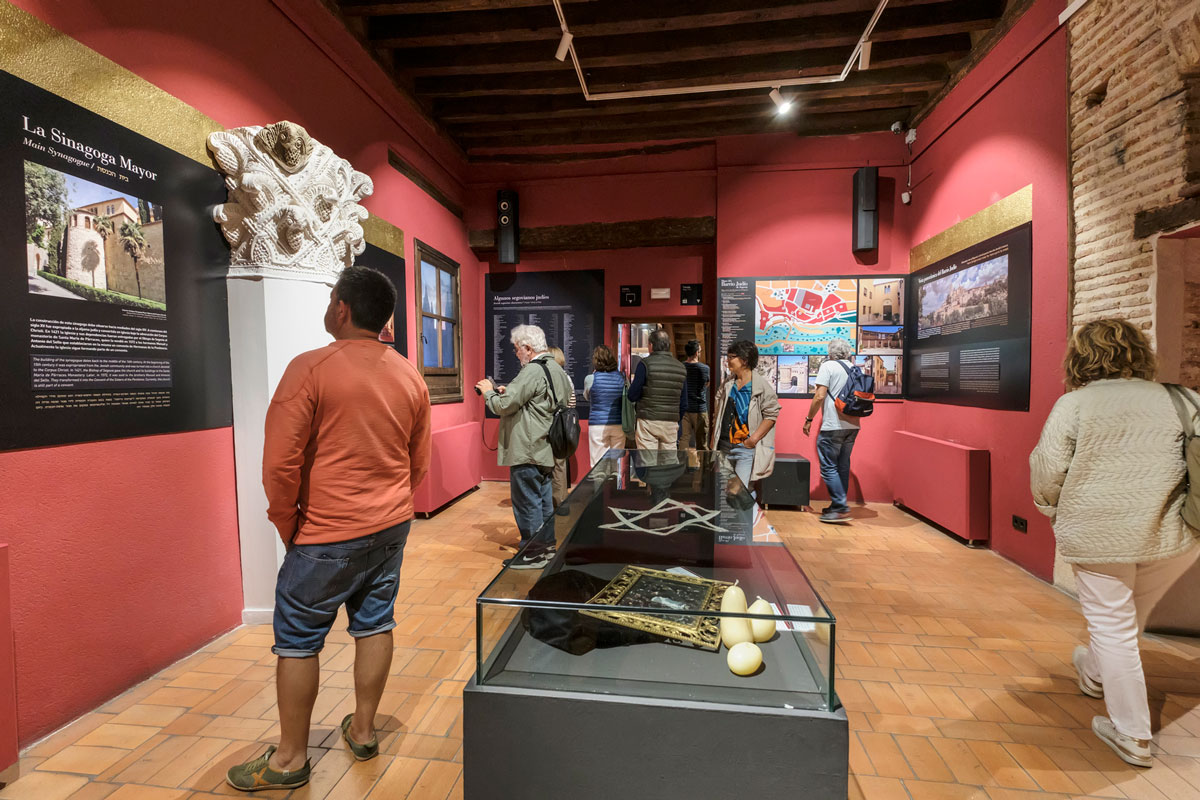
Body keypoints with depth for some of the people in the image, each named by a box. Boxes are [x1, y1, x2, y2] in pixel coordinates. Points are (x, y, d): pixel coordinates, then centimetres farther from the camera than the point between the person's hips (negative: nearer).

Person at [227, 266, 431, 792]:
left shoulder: (311, 368, -16)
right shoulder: (410, 377, 2)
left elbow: (279, 462, -16)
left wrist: (288, 525, -1)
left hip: (329, 535, -6)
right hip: (393, 528, 6)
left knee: (297, 639, 13)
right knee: (375, 625, 18)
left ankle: (291, 758, 29)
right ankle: (363, 730, 36)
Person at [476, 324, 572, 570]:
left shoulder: (532, 371, -18)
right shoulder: (556, 368, 13)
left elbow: (504, 405, -19)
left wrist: (488, 392, 0)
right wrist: (506, 391, 11)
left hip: (528, 451, -10)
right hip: (546, 447, 10)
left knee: (527, 502, 1)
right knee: (544, 499, 18)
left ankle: (532, 554, 11)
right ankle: (547, 546, 29)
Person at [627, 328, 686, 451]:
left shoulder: (646, 364, -6)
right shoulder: (680, 367, 9)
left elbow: (632, 396, -6)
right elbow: (684, 403, 12)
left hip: (648, 422, -4)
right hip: (671, 424, 5)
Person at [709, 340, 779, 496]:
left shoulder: (763, 386, -7)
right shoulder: (727, 384, 11)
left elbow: (771, 415, -9)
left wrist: (754, 439, -15)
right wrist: (713, 441, 11)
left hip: (747, 448, -6)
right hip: (725, 447, 6)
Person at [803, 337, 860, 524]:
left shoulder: (828, 366, -6)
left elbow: (819, 396, -14)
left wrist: (809, 419, -7)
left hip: (833, 426, -7)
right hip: (852, 425, 8)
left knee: (828, 467, -3)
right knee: (843, 466, 14)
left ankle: (841, 508, -6)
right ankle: (838, 506, 20)